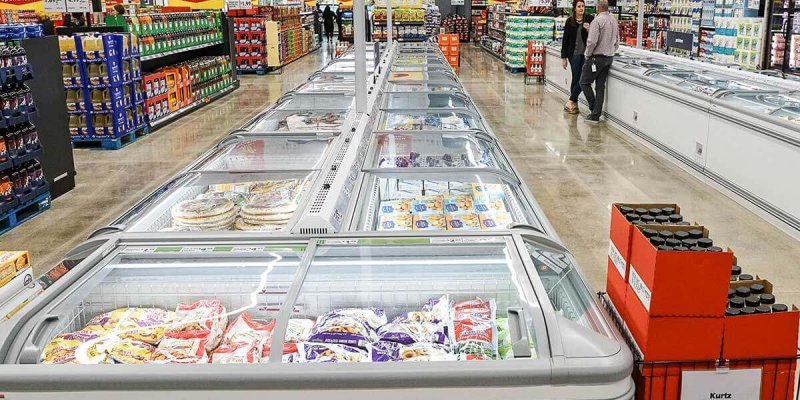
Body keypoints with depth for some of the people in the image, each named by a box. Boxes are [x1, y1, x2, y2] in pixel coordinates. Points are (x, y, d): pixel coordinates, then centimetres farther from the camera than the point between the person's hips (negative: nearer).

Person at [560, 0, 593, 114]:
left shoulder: (589, 19, -1)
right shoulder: (569, 21, 1)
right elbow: (565, 40, 4)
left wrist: (589, 30, -17)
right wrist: (564, 57, 3)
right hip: (574, 54, 0)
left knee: (583, 79, -6)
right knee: (576, 78, 3)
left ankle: (571, 101, 3)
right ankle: (574, 103, 11)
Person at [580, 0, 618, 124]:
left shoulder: (597, 21, -15)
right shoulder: (614, 20, 10)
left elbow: (592, 41, -22)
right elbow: (617, 42, 16)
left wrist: (587, 54, -7)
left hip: (597, 57, -8)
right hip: (609, 58, 8)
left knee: (584, 82, 6)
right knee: (600, 86, 8)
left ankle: (594, 108, 3)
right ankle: (595, 115, 10)